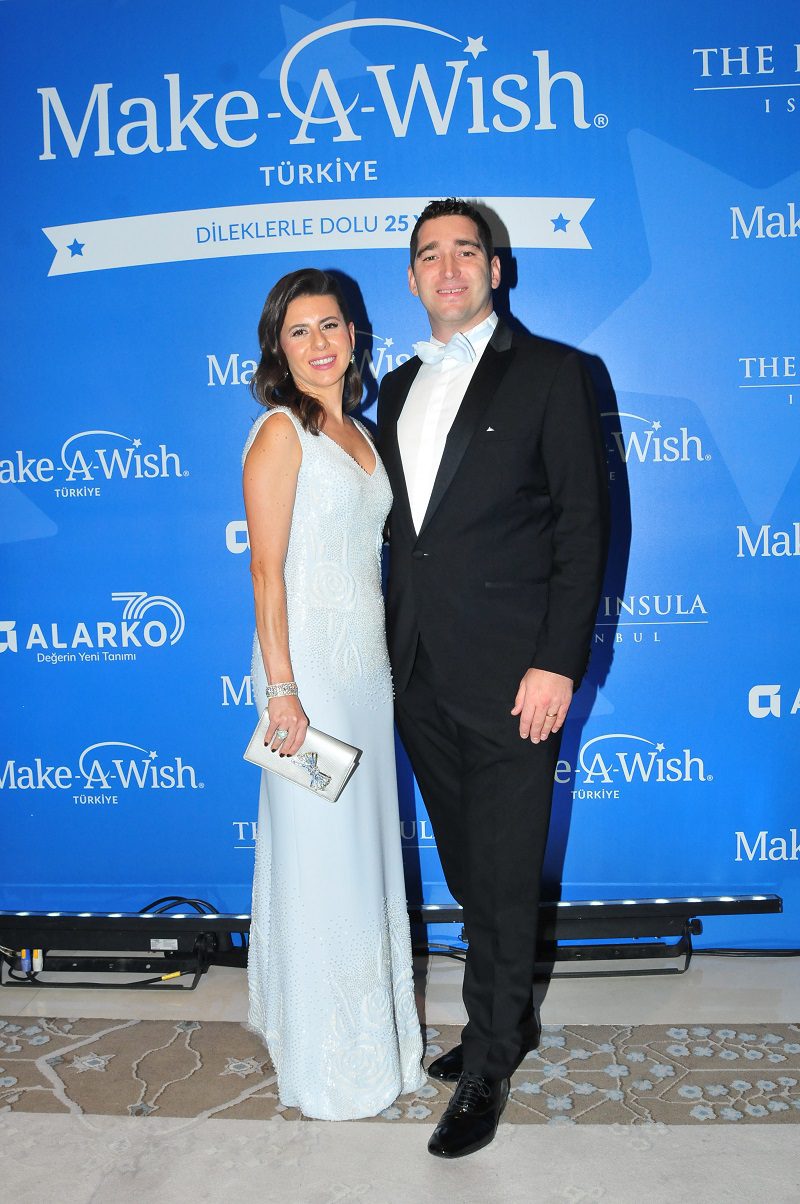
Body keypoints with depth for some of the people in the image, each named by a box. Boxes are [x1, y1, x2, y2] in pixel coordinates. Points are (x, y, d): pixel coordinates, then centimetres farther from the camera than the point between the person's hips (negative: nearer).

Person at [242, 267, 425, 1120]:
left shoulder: (357, 433, 14)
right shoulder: (281, 432, -9)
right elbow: (266, 568, -14)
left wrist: (386, 662, 14)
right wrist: (281, 690, -18)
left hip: (368, 665, 8)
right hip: (309, 665, -8)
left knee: (366, 843, 16)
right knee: (318, 854, 2)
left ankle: (372, 1026, 35)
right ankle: (327, 1059, 20)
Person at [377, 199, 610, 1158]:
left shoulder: (550, 373, -2)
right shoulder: (399, 388, 15)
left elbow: (582, 524, -8)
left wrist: (558, 662, -14)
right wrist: (394, 646, 11)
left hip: (509, 676, -6)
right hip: (419, 676, 6)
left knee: (503, 877, 4)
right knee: (466, 870, 17)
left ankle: (488, 1065, 22)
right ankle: (509, 1020, 37)